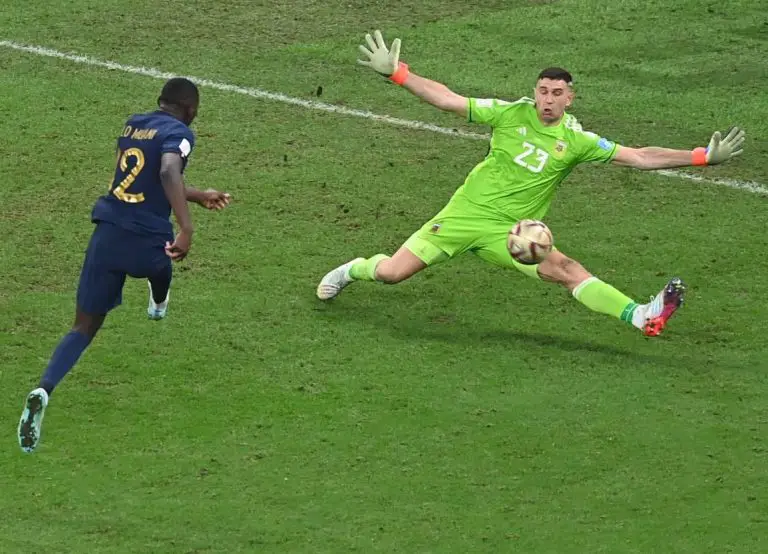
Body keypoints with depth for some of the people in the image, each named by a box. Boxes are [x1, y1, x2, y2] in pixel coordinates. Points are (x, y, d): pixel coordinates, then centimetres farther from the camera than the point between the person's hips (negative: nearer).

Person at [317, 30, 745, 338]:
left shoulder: (576, 140, -4)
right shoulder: (511, 114, -5)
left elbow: (639, 157, -5)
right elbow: (448, 99, -2)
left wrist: (701, 157, -13)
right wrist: (396, 73, -6)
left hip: (511, 233, 0)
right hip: (467, 213, 0)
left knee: (567, 270, -24)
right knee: (391, 273, -6)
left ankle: (642, 317, -35)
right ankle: (357, 269, 28)